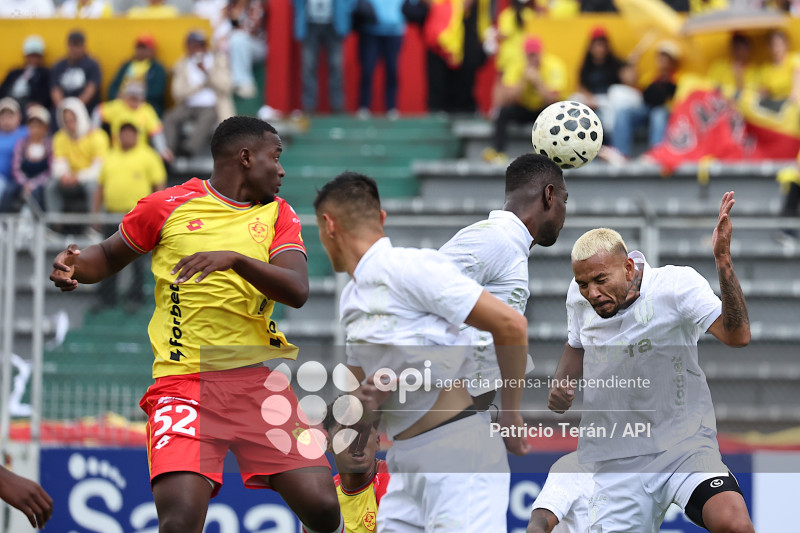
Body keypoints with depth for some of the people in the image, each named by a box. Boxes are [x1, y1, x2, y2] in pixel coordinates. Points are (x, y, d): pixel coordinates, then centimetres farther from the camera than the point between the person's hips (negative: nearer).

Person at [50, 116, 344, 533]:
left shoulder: (278, 214, 12)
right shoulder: (169, 206, 5)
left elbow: (297, 291, -4)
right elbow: (110, 256, 20)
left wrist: (235, 258, -20)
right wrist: (74, 266, -2)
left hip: (258, 379, 3)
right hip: (184, 381, -3)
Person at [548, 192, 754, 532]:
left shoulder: (677, 284, -13)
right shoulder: (579, 297, 1)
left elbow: (737, 335, -26)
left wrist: (723, 261, -36)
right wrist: (560, 383, 3)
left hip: (685, 444, -4)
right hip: (618, 464, 4)